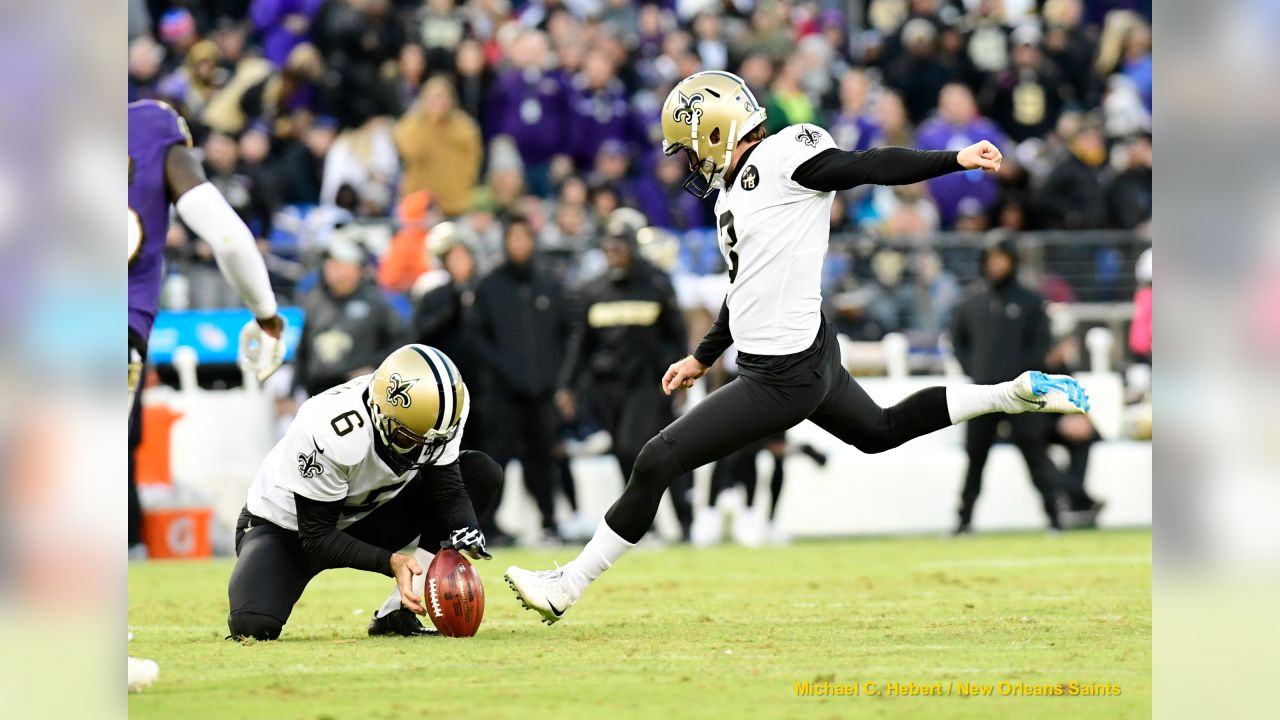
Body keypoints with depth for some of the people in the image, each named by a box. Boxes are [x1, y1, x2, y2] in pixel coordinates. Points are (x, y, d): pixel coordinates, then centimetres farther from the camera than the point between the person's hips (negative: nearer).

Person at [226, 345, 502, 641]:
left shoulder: (437, 411, -20)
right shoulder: (331, 432, -36)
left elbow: (448, 489, -14)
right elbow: (317, 536, -28)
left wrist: (464, 540, -36)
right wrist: (391, 562, -40)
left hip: (362, 518, 6)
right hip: (284, 526, -6)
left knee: (482, 474, -13)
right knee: (254, 625, -34)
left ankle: (396, 614, -12)